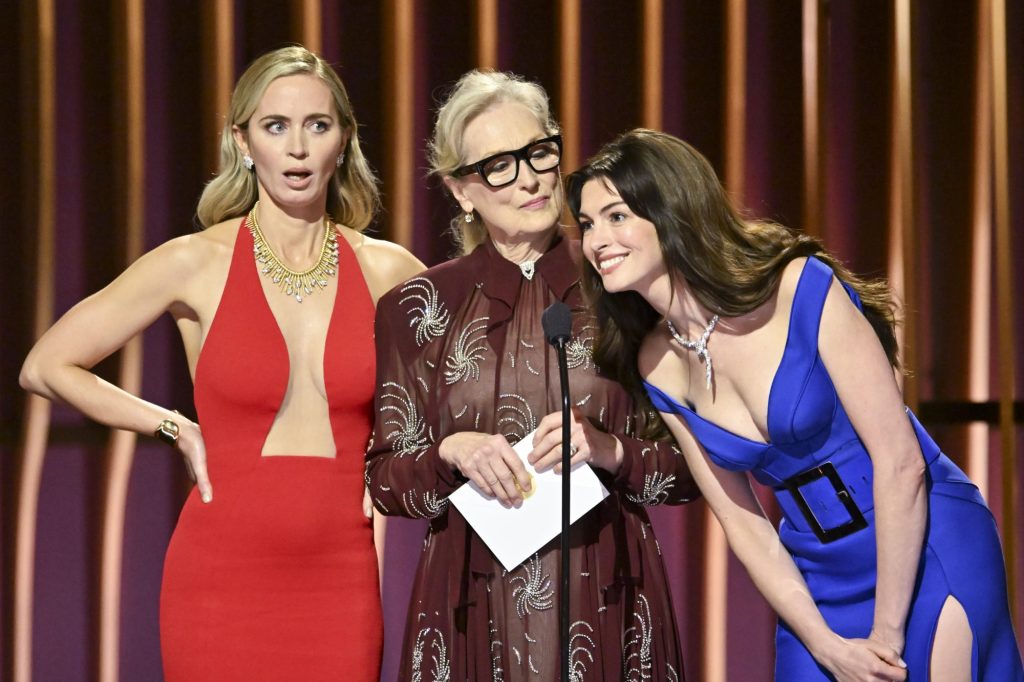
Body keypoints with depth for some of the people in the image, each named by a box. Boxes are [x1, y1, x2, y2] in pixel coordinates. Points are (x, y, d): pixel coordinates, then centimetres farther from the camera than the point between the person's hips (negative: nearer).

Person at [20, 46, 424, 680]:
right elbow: (47, 367, 3)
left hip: (341, 581, 2)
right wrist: (180, 431, -1)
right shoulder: (197, 263, -2)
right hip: (223, 575, -2)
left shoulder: (385, 271, 4)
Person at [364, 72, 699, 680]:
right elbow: (384, 482, 6)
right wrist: (451, 454, -13)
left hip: (606, 605, 0)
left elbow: (689, 471, 5)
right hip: (476, 614, 0)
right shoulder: (420, 309, 4)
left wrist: (609, 451, -14)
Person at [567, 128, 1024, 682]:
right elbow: (741, 523, 3)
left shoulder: (803, 288, -18)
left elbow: (900, 460, -17)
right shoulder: (656, 365, -2)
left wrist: (887, 634, -15)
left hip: (930, 556, -5)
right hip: (816, 582, 5)